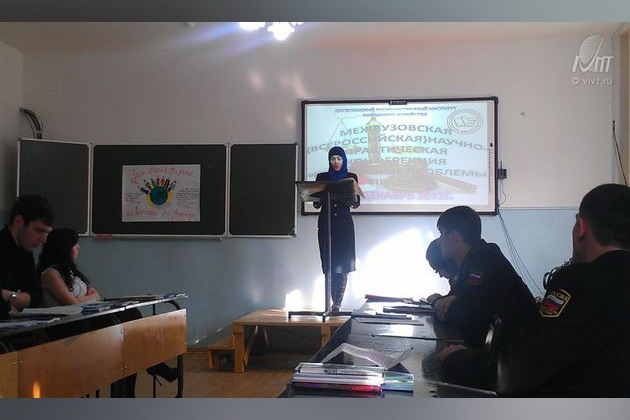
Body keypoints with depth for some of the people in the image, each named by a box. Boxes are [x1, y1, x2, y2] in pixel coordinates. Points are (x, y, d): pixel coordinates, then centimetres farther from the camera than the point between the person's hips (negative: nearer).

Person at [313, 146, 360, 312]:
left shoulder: (351, 177, 7)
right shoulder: (322, 177, 9)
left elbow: (356, 203, 4)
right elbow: (316, 204, 6)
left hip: (344, 223, -1)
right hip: (326, 223, 1)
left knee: (343, 263, -7)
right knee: (329, 263, -3)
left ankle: (337, 304, -5)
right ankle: (335, 303, 3)